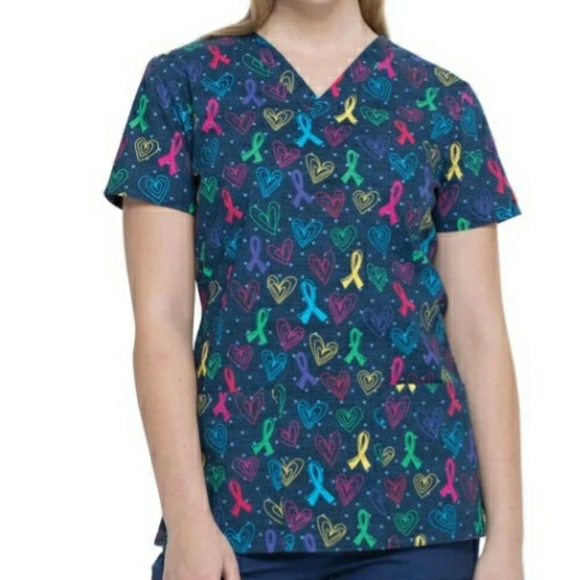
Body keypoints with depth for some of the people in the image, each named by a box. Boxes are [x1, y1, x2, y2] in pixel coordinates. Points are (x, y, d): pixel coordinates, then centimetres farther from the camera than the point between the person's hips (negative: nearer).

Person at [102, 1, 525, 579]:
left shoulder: (443, 102, 6)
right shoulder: (184, 82, 2)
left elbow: (479, 332, 3)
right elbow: (160, 320, -4)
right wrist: (188, 521, -12)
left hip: (414, 508, 1)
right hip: (243, 504, -1)